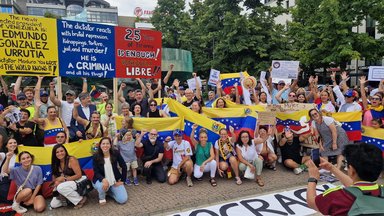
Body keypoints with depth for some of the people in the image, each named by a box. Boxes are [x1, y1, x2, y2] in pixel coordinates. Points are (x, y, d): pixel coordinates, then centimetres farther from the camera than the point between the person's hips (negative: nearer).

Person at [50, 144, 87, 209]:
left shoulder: (71, 159, -15)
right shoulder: (56, 164, 5)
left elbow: (79, 175, -19)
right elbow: (55, 178, 4)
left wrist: (64, 179, -21)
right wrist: (58, 181, -19)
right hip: (69, 183, 7)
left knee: (60, 187, -32)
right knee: (53, 205, -4)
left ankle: (80, 199, -16)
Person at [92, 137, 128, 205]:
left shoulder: (115, 153, -13)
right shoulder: (96, 156, -13)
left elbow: (124, 167, -4)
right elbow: (96, 172, -15)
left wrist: (122, 180, -5)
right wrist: (103, 179, -35)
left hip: (115, 180, 1)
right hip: (101, 179, -1)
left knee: (123, 200, -13)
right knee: (102, 186, -39)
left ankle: (109, 191, 17)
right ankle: (101, 197, -1)